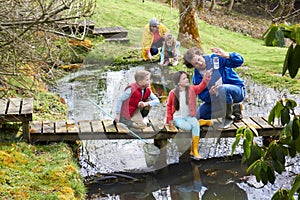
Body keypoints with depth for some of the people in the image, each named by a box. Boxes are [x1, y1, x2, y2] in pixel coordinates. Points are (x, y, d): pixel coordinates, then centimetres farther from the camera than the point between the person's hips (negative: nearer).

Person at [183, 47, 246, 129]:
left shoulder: (216, 59, -16)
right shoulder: (197, 77, -5)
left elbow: (239, 61, -23)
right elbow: (203, 96, -7)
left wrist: (227, 56, -43)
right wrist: (210, 93, -31)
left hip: (238, 90, -6)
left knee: (222, 89, -40)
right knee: (199, 115, -3)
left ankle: (227, 117, -15)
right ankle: (233, 109, 5)